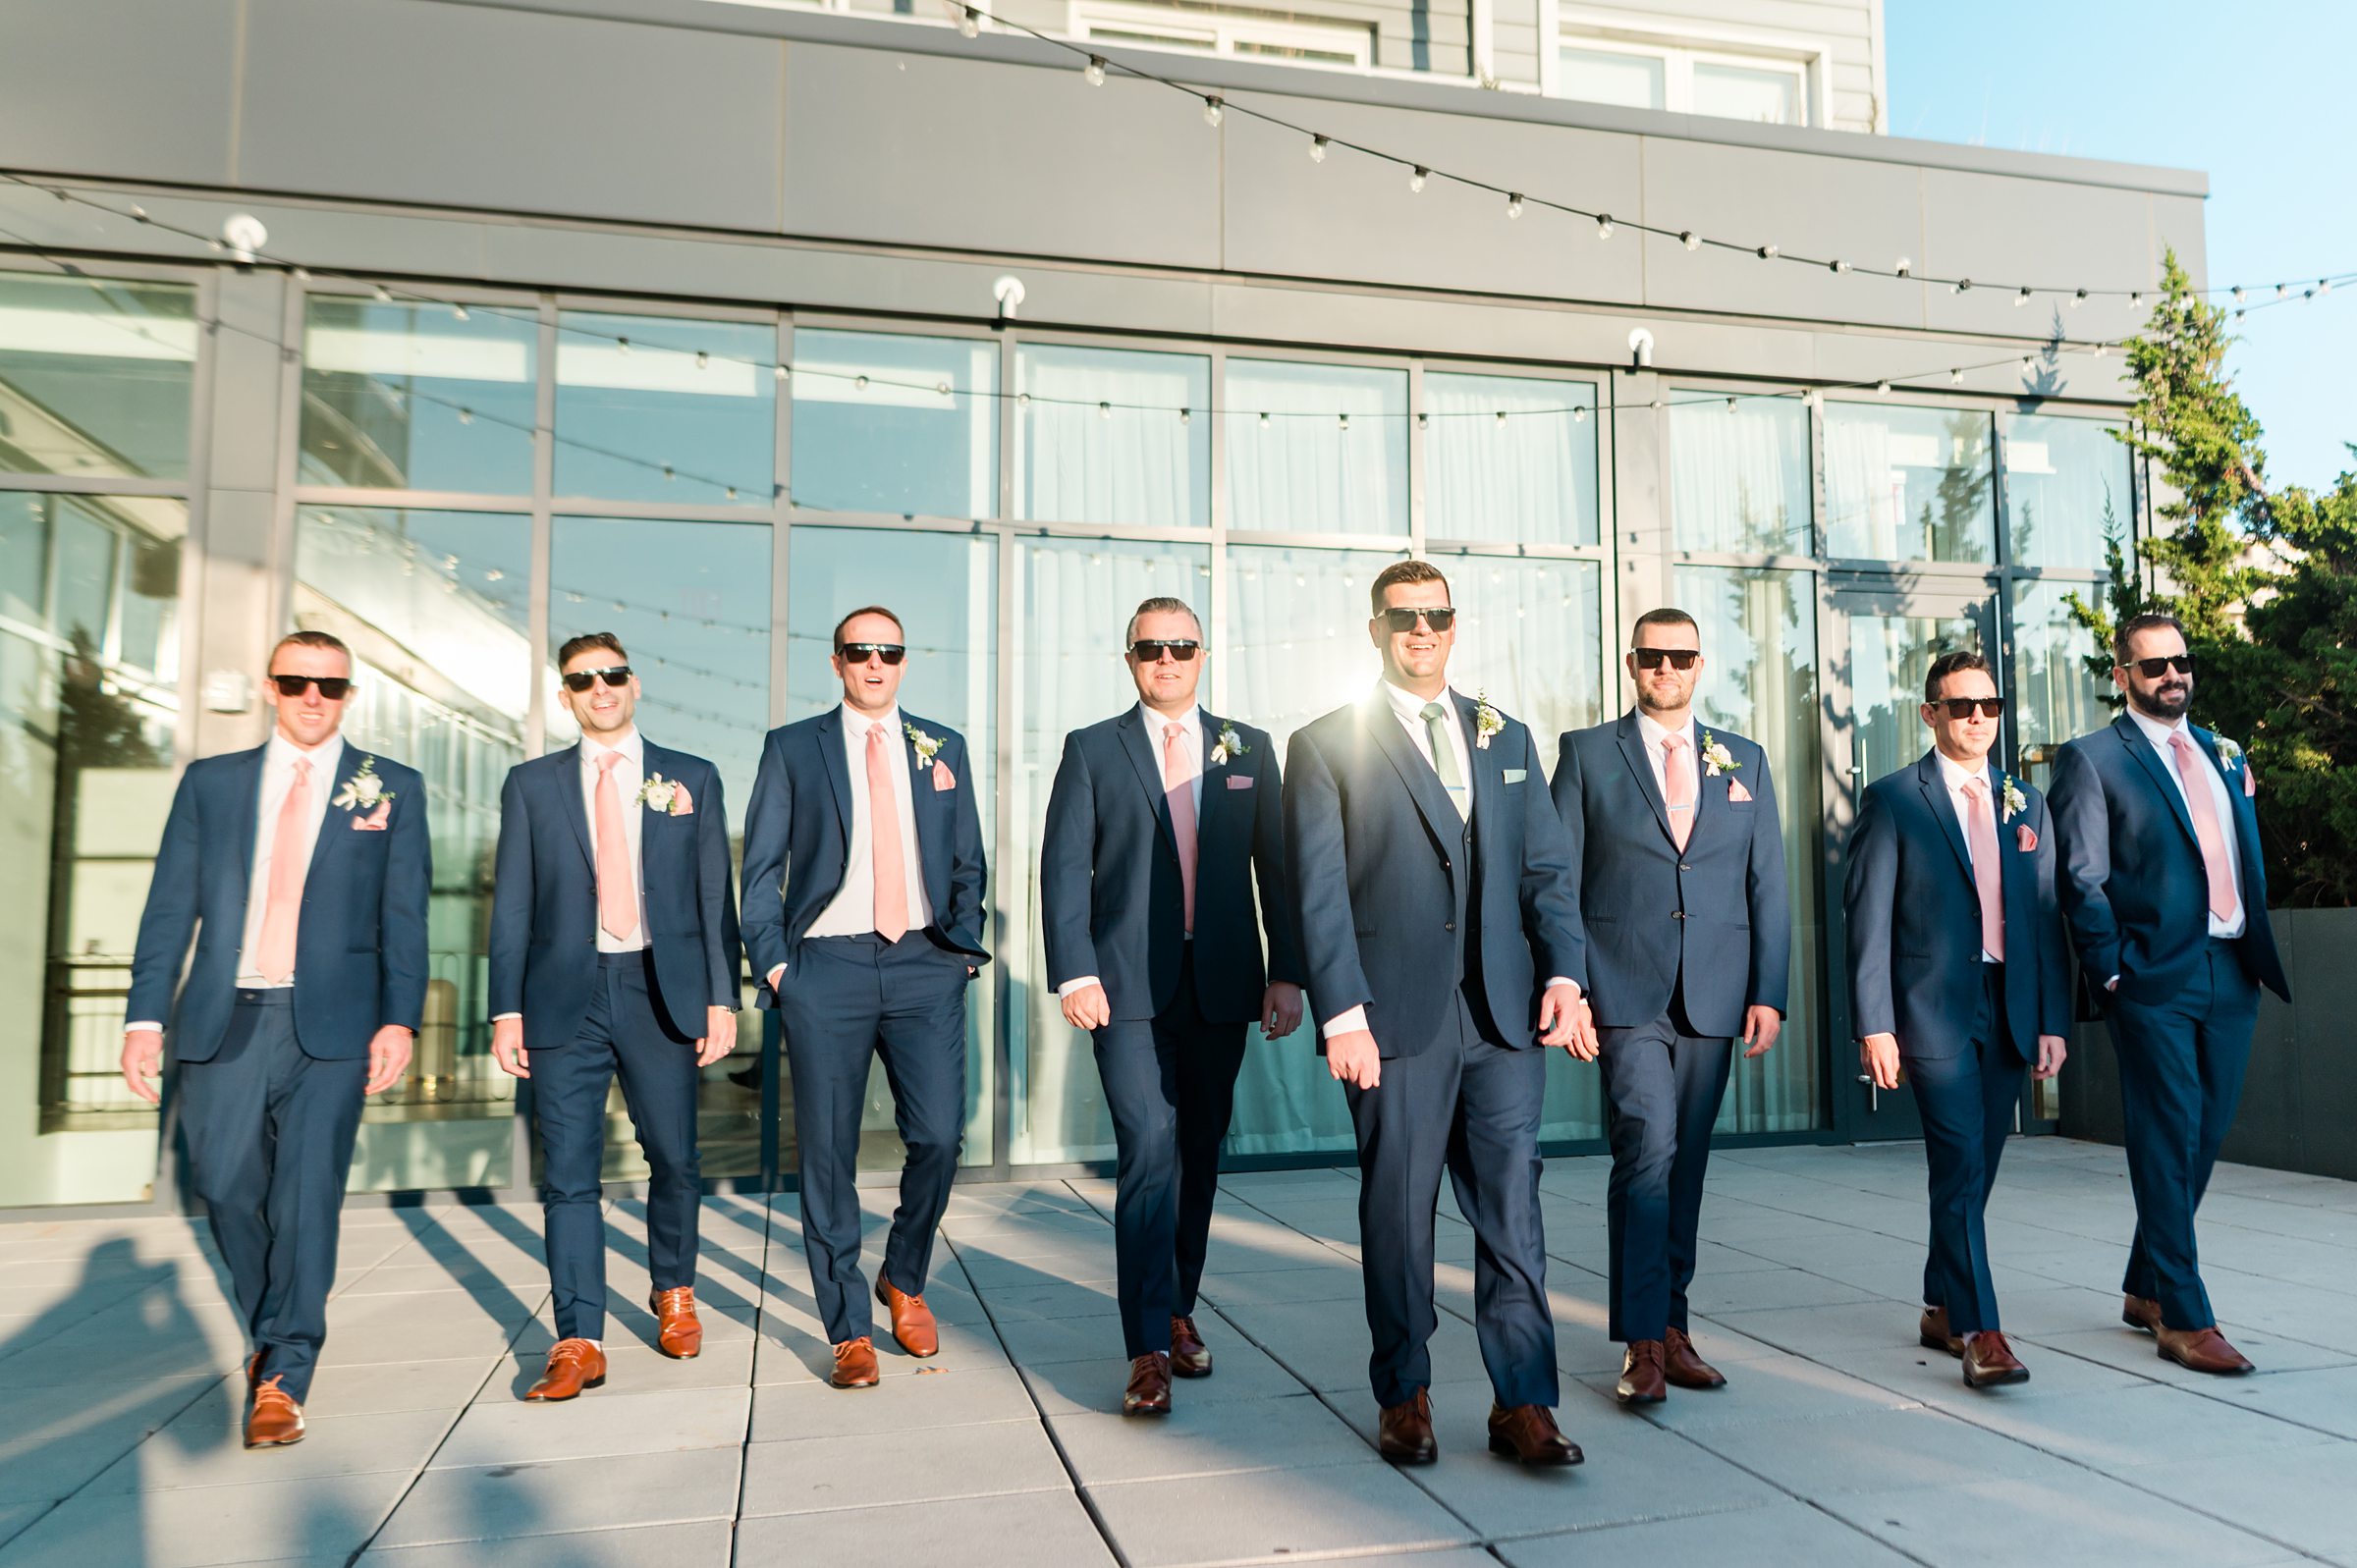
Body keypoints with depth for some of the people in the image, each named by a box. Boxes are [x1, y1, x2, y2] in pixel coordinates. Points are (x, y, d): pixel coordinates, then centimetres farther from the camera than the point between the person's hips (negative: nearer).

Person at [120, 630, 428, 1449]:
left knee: (308, 1192, -6)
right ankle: (269, 1335, 31)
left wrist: (400, 1018, -9)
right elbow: (170, 907, 8)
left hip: (331, 1021, -2)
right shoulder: (210, 783, 11)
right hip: (223, 1019, 2)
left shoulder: (393, 790, 6)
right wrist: (146, 1015, -1)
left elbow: (405, 916, 1)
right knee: (227, 1188, 5)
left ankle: (283, 1379, 6)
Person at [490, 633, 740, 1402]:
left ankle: (673, 1293, 31)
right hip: (565, 994, 0)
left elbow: (715, 897, 5)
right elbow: (512, 904, 6)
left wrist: (721, 998, -1)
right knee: (568, 1173, 0)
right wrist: (507, 1009, -1)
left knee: (674, 1160, 8)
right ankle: (579, 1344, 6)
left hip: (662, 992, 0)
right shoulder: (532, 784, 9)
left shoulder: (692, 779, 8)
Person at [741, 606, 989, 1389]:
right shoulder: (792, 749, 8)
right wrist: (773, 961, -3)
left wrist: (963, 941, 3)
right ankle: (849, 1330, 16)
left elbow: (969, 861, 17)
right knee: (828, 1154, 1)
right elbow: (760, 869, 7)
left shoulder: (944, 748, 14)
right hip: (826, 969, -1)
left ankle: (904, 1280, 22)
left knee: (938, 1136, -6)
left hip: (924, 967, 1)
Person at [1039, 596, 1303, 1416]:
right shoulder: (1091, 750, 5)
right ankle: (1149, 1349, -3)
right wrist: (1074, 974, -11)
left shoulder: (1249, 749, 11)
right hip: (1129, 987, -3)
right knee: (1148, 1154, -10)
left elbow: (1278, 865, 8)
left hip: (1221, 982, 3)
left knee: (1199, 1155, 11)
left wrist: (1287, 972, 1)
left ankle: (1178, 1310, 28)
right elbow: (1063, 869, 0)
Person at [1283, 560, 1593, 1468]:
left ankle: (1522, 1403, 13)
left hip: (1504, 1014, 3)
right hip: (1396, 1017, -3)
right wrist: (1341, 1016, -12)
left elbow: (1546, 867, 13)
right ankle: (1404, 1397, 22)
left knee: (1512, 1208, 3)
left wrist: (1562, 973, -2)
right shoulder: (1326, 746, 2)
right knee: (1398, 1210, 7)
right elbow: (1317, 892, -4)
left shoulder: (1505, 738, 15)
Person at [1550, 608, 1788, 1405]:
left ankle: (1670, 1326, 21)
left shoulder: (1744, 761, 13)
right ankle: (1642, 1342, -4)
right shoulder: (1585, 754, 4)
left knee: (1686, 1166, 9)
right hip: (1627, 997, -3)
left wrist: (1768, 993, 2)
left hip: (1714, 1001, 3)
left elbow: (1767, 885, 11)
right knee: (1647, 1151, -13)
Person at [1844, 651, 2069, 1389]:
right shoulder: (1893, 799, -2)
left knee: (1975, 1169, 11)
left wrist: (2053, 1019, 7)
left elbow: (2046, 914, 13)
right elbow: (1868, 915, -5)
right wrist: (1874, 1024, -11)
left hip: (2010, 1010, 5)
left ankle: (1942, 1308, 25)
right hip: (1935, 1009, -5)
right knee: (1959, 1166, -9)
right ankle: (1978, 1330, -5)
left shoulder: (2026, 804, 14)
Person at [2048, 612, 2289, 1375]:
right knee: (2167, 1143, -3)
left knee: (2203, 1139, 12)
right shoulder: (2092, 760, -2)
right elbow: (2081, 881, -7)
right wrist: (2112, 972, -12)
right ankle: (2182, 1318, 5)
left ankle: (2147, 1289, 27)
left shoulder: (2225, 755, 17)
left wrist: (2259, 950, 9)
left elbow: (2249, 861, 19)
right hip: (2155, 979, -6)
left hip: (2232, 974, 6)